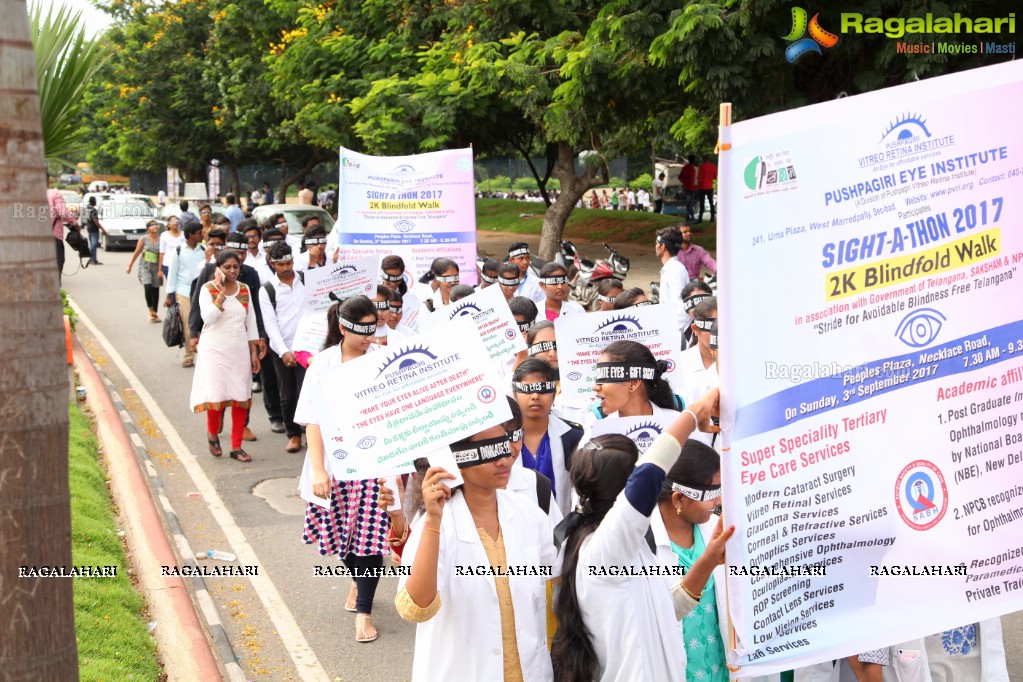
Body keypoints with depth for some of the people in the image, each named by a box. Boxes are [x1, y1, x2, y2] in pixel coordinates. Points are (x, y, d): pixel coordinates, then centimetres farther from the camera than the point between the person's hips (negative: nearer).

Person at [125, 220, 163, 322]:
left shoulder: (160, 240, 0)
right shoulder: (144, 239, -1)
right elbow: (136, 253, 5)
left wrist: (160, 270, -7)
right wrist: (129, 266, 7)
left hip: (156, 267, 2)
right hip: (145, 266, -2)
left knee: (155, 289, 4)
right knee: (148, 287, -17)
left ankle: (154, 313, 17)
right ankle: (151, 311, -1)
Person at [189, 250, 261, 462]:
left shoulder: (244, 290, 7)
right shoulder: (208, 289, -5)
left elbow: (251, 323, 11)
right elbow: (209, 317, -21)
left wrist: (254, 352, 7)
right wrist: (221, 292, -21)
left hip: (240, 349, 4)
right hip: (215, 349, -4)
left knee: (241, 397, 1)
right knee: (216, 396, -8)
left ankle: (236, 446, 11)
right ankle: (212, 434, 22)